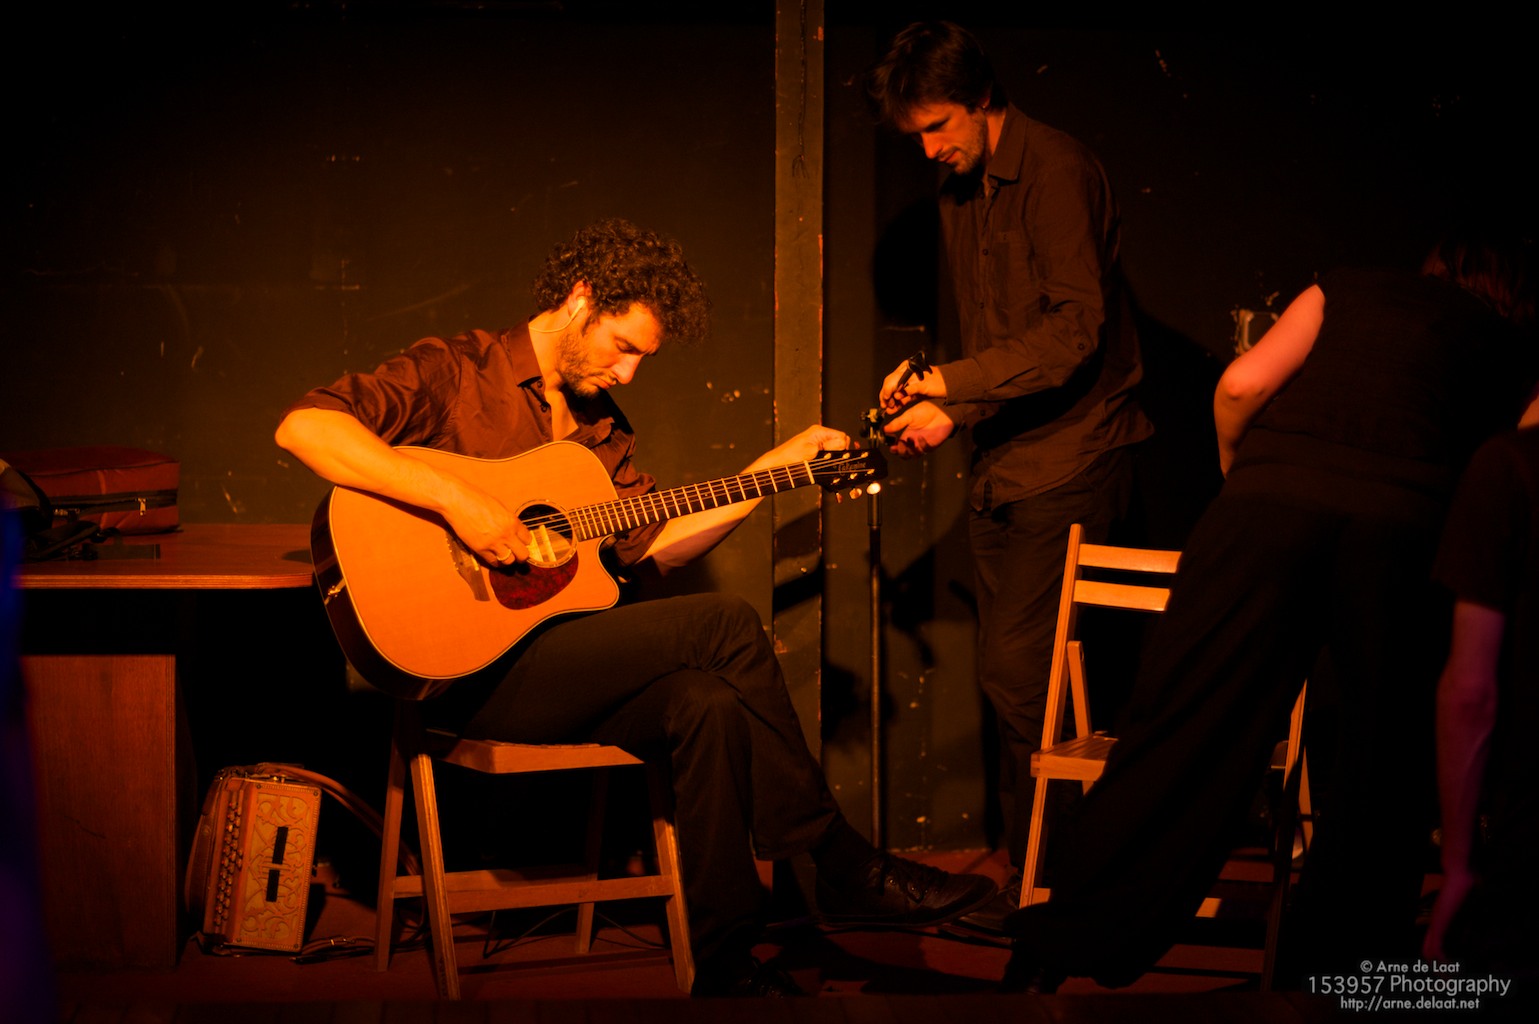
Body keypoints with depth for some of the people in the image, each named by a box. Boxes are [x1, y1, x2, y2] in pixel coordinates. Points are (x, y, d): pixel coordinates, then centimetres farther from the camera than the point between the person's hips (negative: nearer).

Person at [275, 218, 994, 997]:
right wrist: (454, 497, -28)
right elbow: (302, 427, -19)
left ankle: (723, 962, -16)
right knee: (724, 626, -18)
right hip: (472, 672, -8)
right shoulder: (455, 373, -5)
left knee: (709, 703, -23)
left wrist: (776, 467, 15)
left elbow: (652, 543, 19)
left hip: (558, 662, 8)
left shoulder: (600, 428, 19)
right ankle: (842, 866, -8)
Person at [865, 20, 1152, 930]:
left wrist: (952, 386, -18)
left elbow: (1077, 326, -19)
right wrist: (944, 409, 4)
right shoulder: (962, 193, 17)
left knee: (1019, 671, -13)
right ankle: (1037, 873, 12)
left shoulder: (1055, 171, -11)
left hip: (1069, 462, -9)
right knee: (1011, 675, 7)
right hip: (1006, 463, 9)